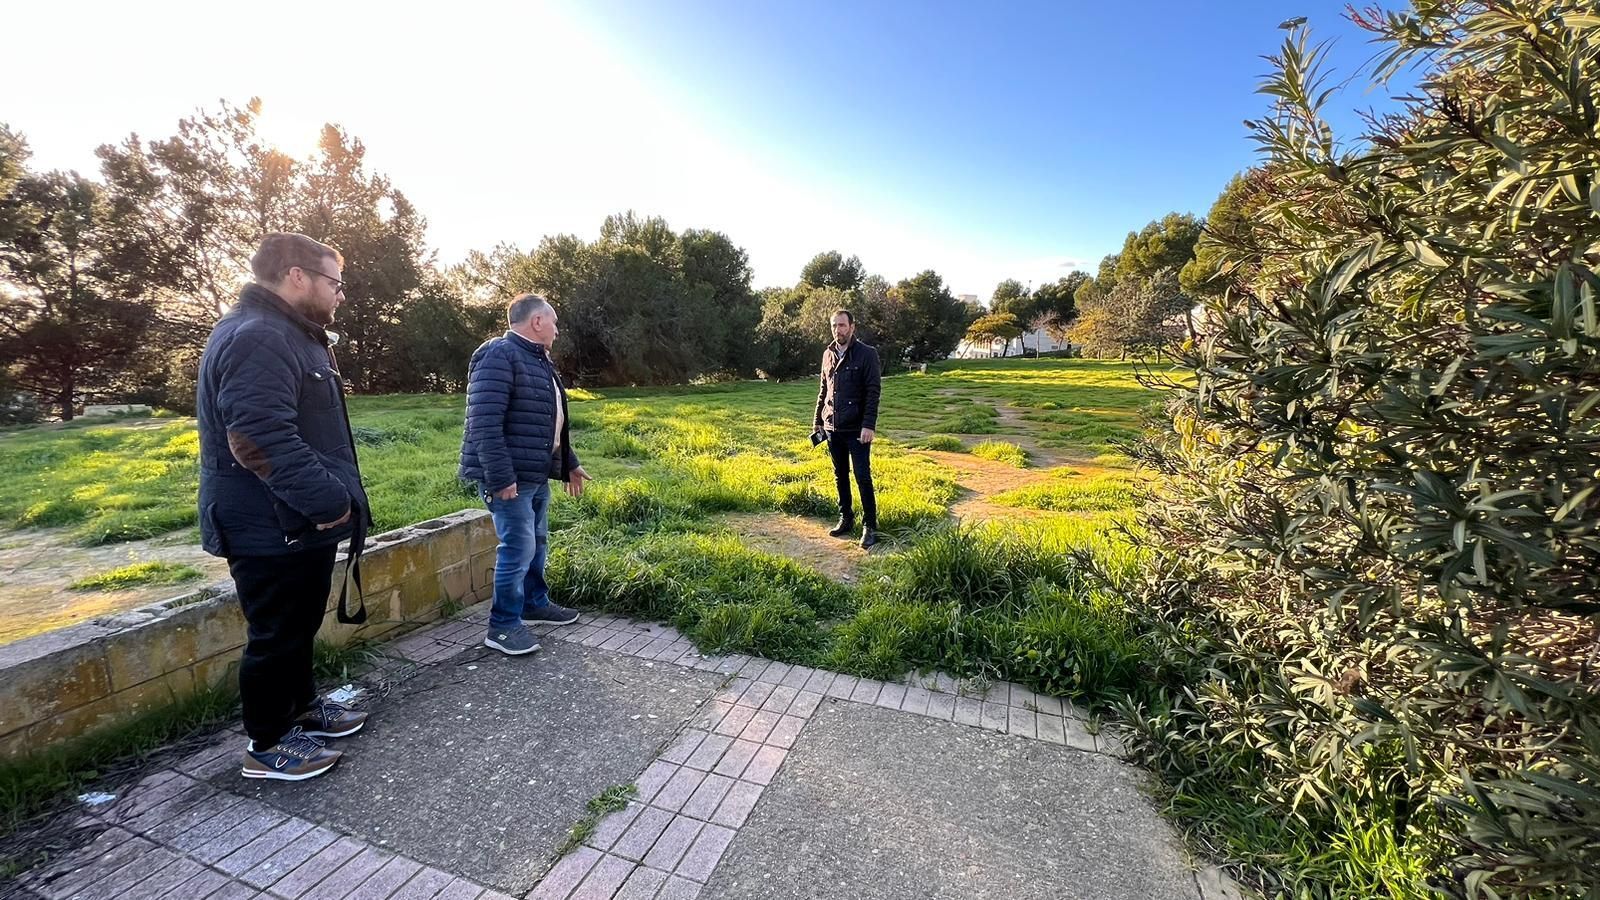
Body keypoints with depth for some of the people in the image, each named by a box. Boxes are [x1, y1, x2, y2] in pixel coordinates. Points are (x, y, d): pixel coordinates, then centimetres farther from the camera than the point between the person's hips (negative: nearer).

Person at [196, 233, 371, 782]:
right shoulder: (258, 338, -21)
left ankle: (301, 706, 39)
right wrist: (331, 502, -24)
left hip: (300, 521, 10)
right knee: (277, 634, 5)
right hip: (273, 529, -10)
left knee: (300, 625, 22)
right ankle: (267, 746, 22)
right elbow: (261, 441, -29)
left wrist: (333, 499, 18)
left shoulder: (290, 335, 16)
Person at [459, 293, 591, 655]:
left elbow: (550, 424, 23)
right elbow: (484, 422, -23)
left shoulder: (539, 360, 17)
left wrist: (569, 464, 24)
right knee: (518, 547, -5)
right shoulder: (499, 355, -14)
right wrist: (500, 477, -26)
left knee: (537, 543, 18)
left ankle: (536, 603, 35)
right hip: (509, 477, -10)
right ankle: (503, 625, 10)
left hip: (537, 474, 10)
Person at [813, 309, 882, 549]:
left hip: (856, 429, -6)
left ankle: (870, 526, 7)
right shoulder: (828, 354, 10)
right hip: (832, 428, 6)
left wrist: (869, 425, -19)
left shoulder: (867, 354, -7)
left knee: (863, 478, -3)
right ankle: (846, 519, 26)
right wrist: (817, 420, 16)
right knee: (840, 476, 13)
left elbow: (873, 392, -12)